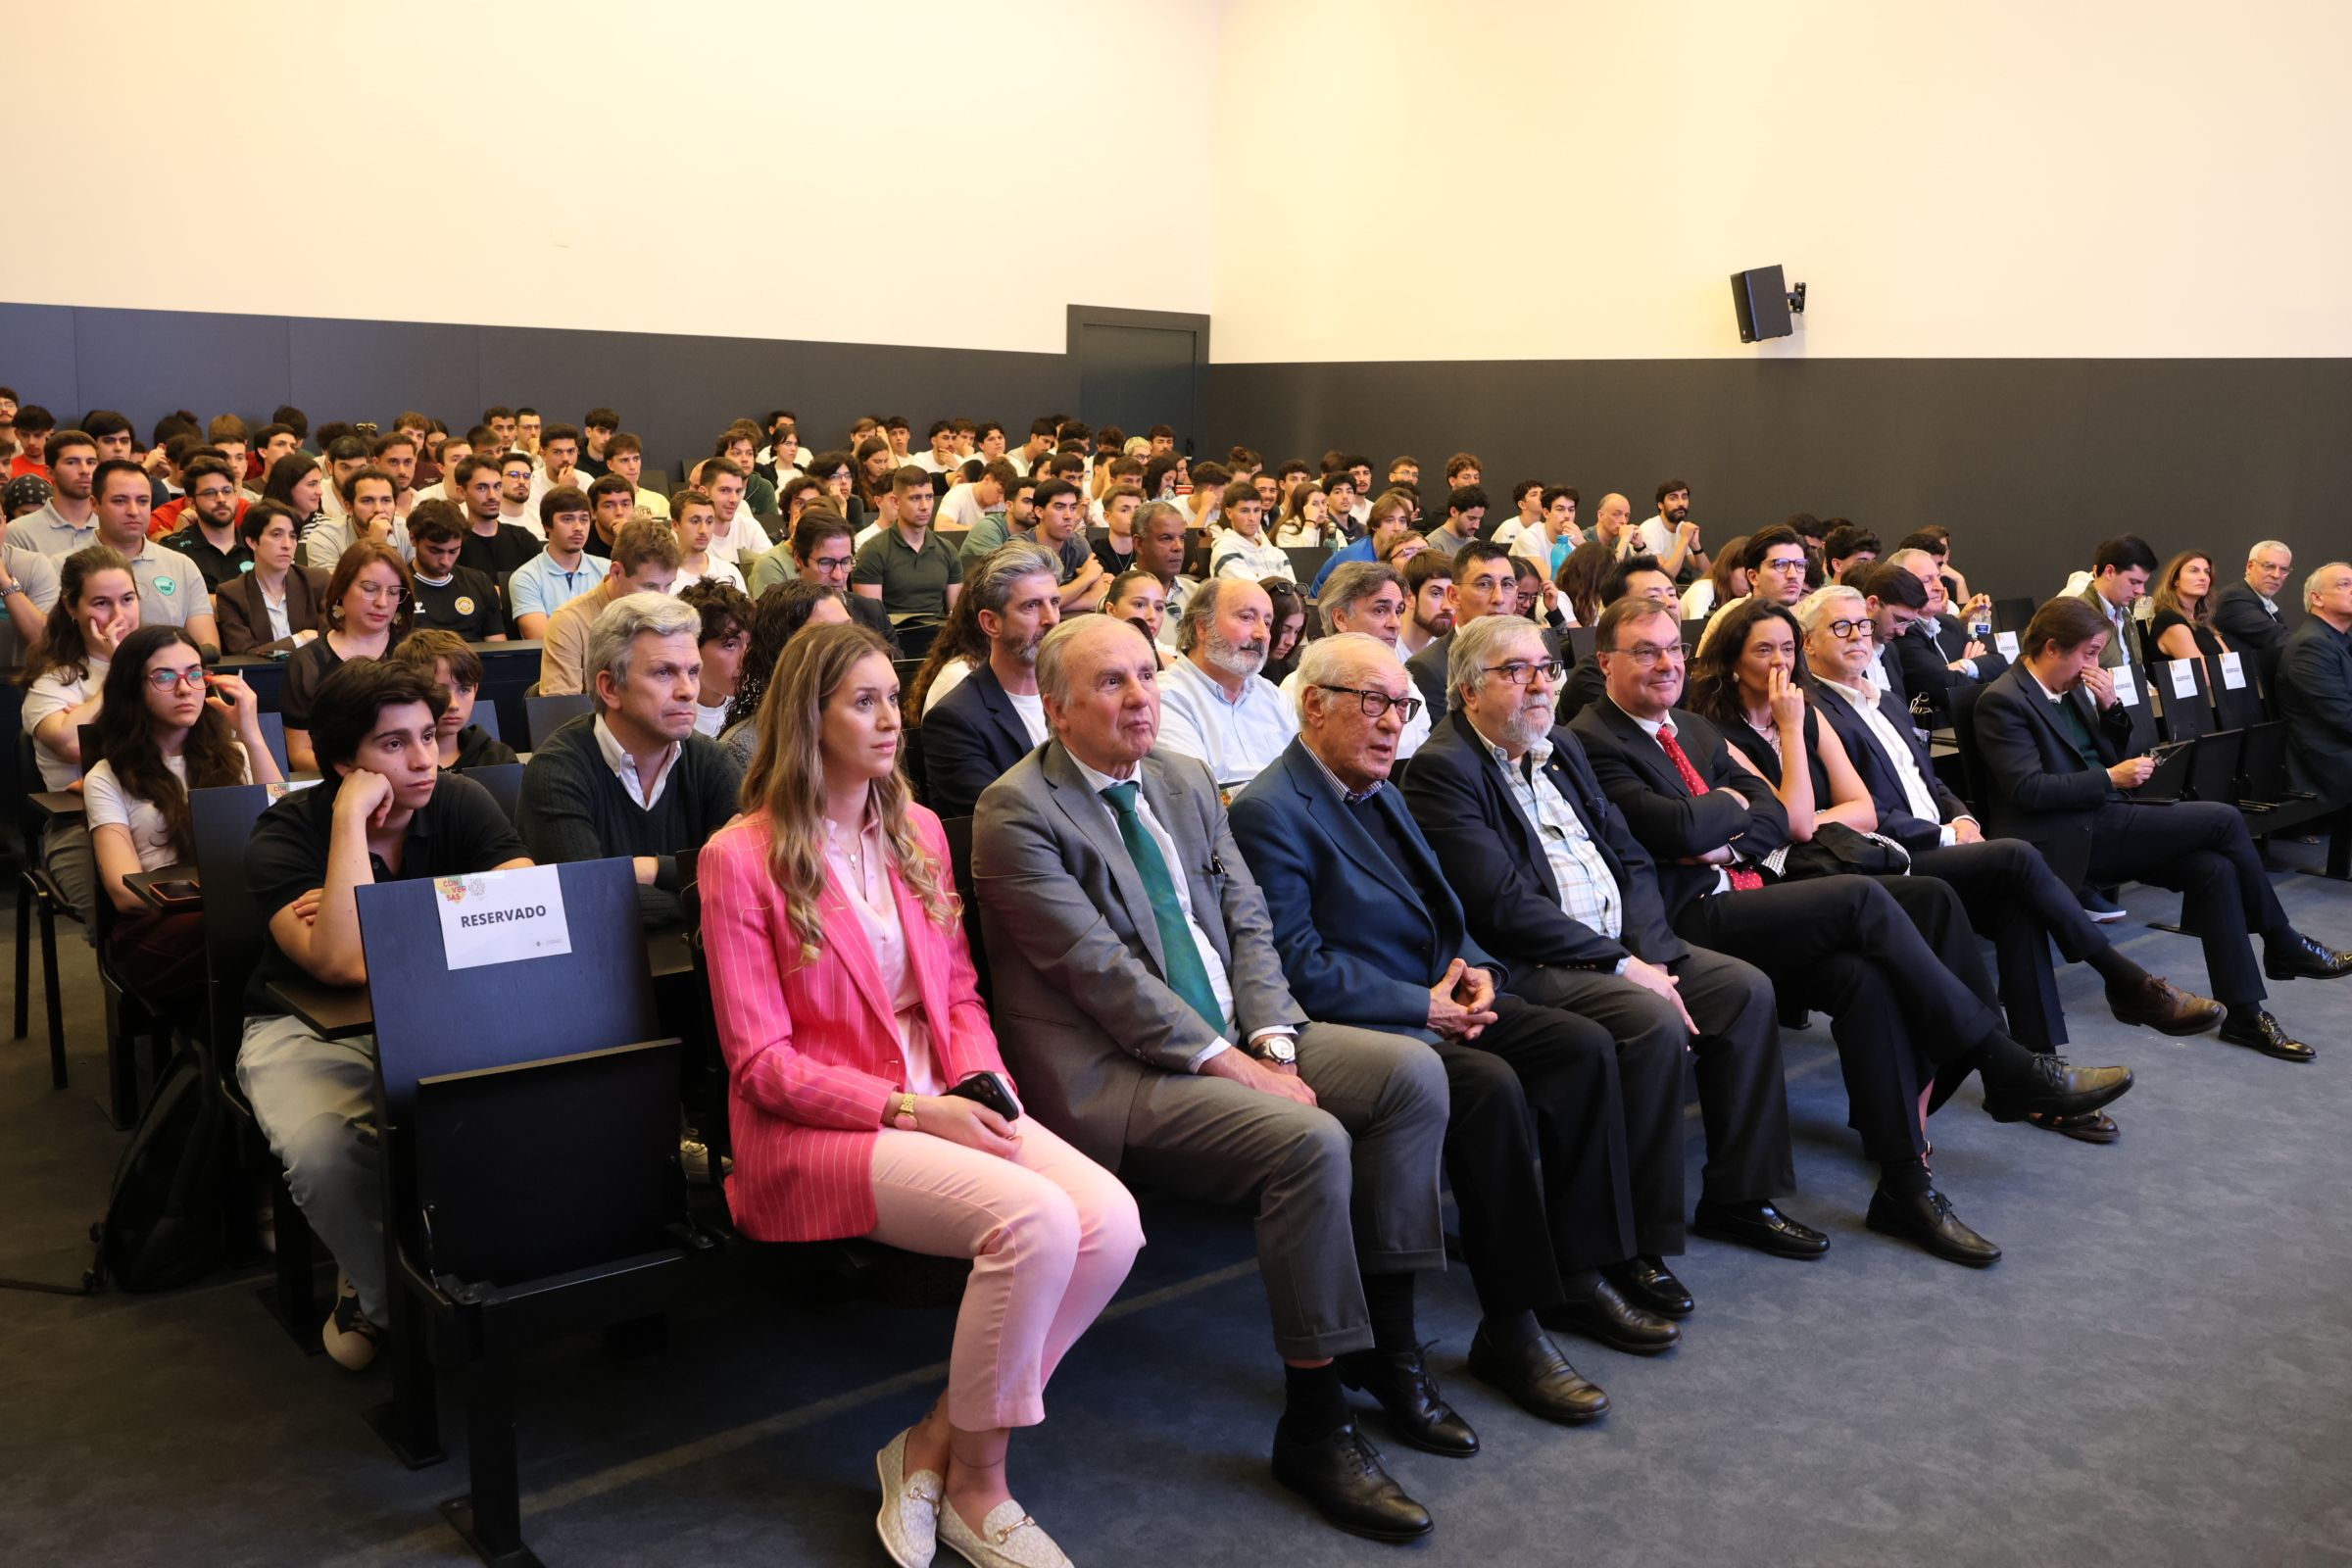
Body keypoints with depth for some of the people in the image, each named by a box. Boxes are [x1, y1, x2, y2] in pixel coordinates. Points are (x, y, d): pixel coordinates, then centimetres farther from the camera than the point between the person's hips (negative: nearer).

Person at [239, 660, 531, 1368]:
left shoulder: (461, 802, -6)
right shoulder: (286, 834, -15)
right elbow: (344, 964, -32)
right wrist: (354, 816, -30)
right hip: (309, 1027, -2)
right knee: (322, 1150, -33)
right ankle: (385, 1297, -1)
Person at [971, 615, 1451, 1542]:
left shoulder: (1185, 781, 13)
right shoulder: (1016, 813, -11)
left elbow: (1247, 922, 10)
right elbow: (1104, 972, -17)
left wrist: (1270, 1040, -7)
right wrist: (1230, 1065, -19)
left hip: (1232, 1038, 8)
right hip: (1113, 1073, -8)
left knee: (1413, 1072, -10)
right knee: (1309, 1142, -28)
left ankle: (1386, 1339, 1)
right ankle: (1313, 1428, -13)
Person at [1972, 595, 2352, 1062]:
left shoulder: (2073, 687, 14)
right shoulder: (2003, 701, -13)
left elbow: (2110, 754, 18)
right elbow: (2027, 789, -21)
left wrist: (2110, 708, 1)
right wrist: (2110, 778, -17)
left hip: (2099, 821, 8)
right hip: (2067, 839, -8)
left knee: (2213, 867, -14)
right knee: (2223, 821, -13)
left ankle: (2244, 1012, -8)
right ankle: (2283, 946, 7)